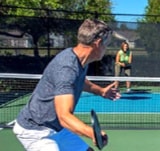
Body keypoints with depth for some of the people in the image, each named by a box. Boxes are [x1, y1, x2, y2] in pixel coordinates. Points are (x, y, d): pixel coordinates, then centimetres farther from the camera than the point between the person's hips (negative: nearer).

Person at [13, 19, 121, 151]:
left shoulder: (81, 61, 0)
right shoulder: (66, 67, -31)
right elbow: (64, 116, -39)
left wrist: (100, 91, 34)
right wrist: (92, 133, -54)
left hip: (56, 128, 10)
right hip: (35, 130, -10)